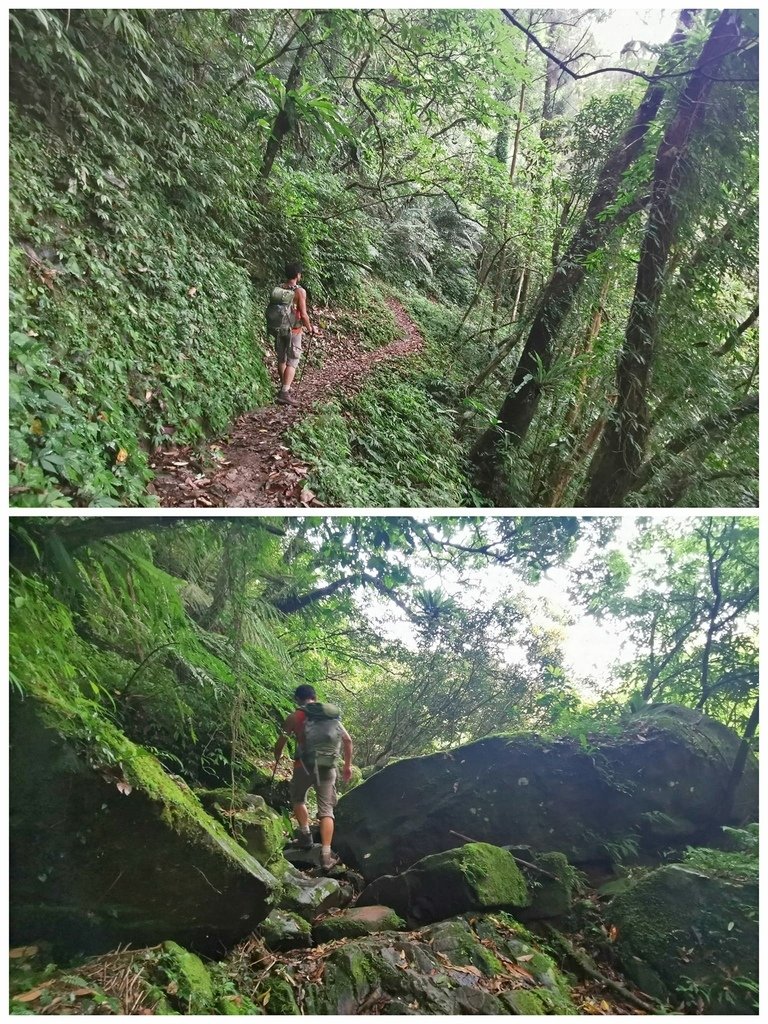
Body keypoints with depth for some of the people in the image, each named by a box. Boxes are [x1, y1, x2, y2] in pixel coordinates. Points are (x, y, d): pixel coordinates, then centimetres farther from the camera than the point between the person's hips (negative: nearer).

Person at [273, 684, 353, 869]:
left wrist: (277, 761, 24)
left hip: (304, 765, -2)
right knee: (326, 810, 5)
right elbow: (348, 740, 9)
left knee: (298, 799, 25)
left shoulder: (294, 717, 3)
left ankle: (305, 834, 12)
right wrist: (348, 765, 18)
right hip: (327, 767, 2)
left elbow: (280, 744, 4)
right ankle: (326, 854, -3)